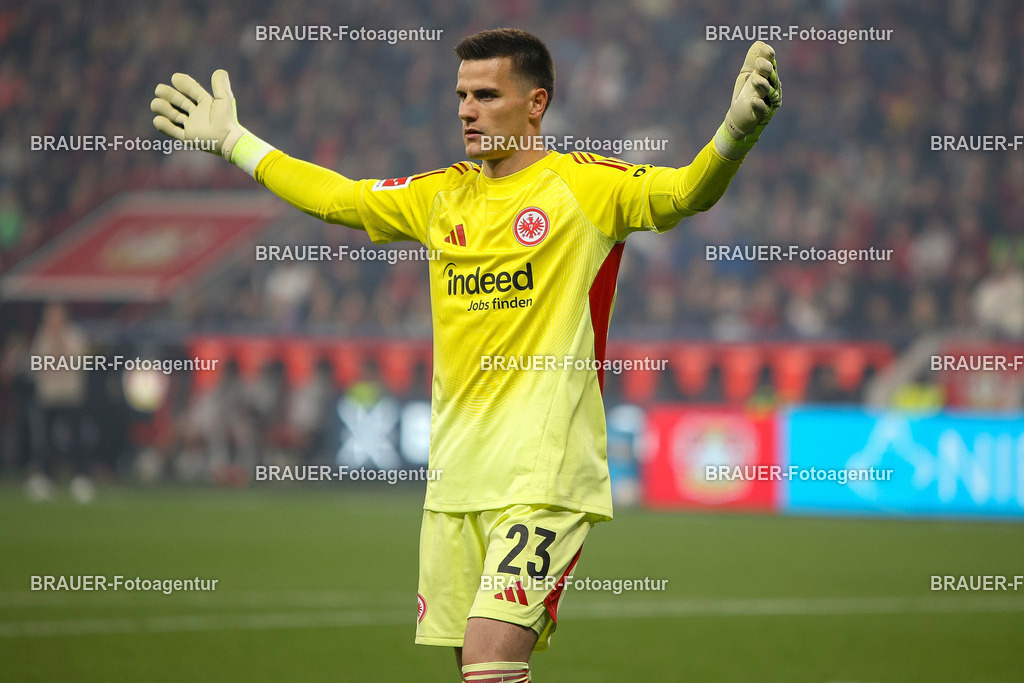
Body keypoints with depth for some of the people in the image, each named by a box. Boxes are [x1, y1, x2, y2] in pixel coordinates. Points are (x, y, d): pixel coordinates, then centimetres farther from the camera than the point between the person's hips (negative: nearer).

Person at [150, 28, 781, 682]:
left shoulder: (586, 183, -4)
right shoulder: (443, 194, 14)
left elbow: (683, 192, -19)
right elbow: (336, 197, 27)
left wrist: (735, 134, -39)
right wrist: (231, 139, 32)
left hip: (545, 474, -6)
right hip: (456, 473, 6)